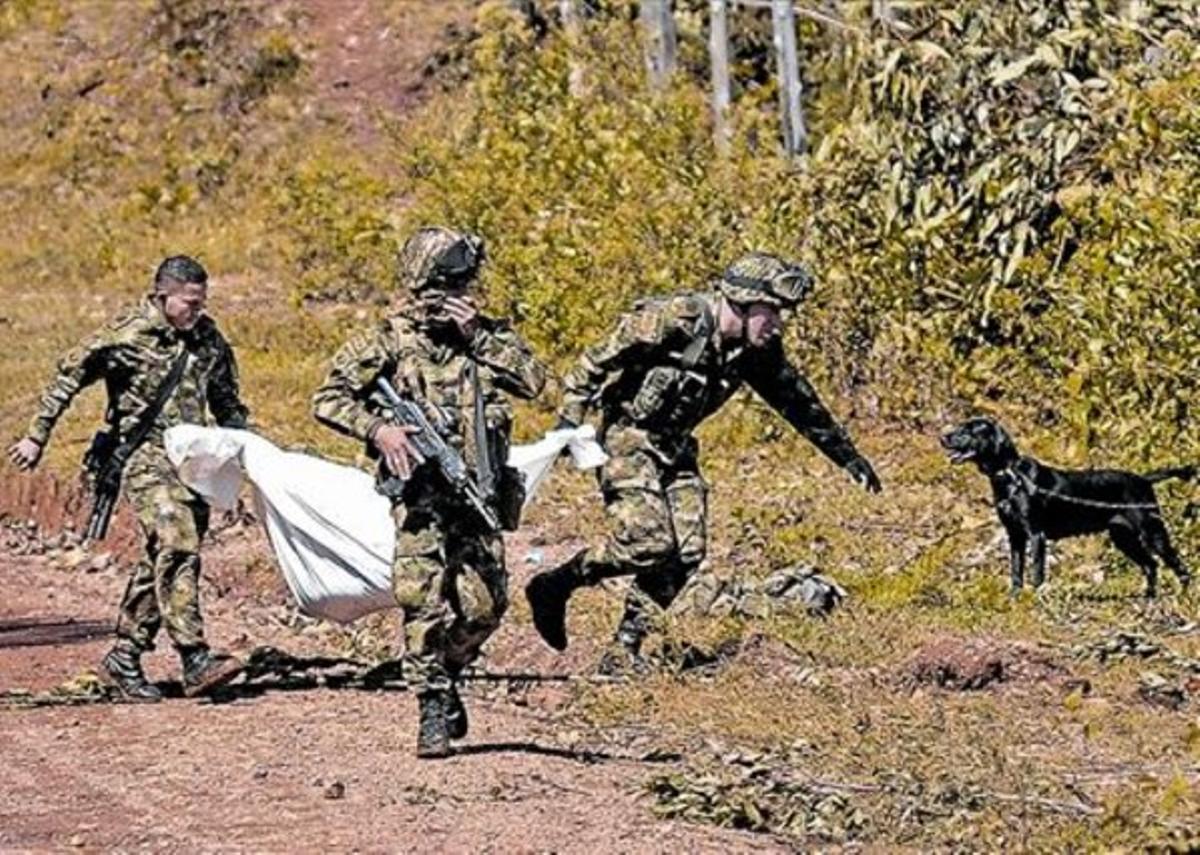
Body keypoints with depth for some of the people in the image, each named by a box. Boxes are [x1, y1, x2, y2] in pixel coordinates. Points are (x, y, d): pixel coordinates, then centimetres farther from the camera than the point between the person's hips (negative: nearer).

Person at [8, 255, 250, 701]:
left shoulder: (209, 339, 10)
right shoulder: (126, 335, -7)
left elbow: (227, 404, 23)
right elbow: (67, 378, -1)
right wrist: (37, 438, 0)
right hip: (144, 456, -6)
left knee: (163, 559, 7)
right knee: (175, 546, -22)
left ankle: (125, 657, 18)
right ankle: (195, 659, -29)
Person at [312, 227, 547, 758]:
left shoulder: (486, 333, 10)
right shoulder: (388, 341, -1)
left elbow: (533, 381, -5)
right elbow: (327, 400, -4)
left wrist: (476, 335, -8)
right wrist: (378, 429, -19)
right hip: (421, 492, -4)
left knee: (485, 605, 4)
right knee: (425, 600, -14)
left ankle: (446, 673, 30)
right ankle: (434, 709, -8)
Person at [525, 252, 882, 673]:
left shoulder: (758, 351, -2)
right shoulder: (675, 320, -24)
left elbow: (799, 401, 11)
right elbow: (599, 361, -17)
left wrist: (847, 456, 13)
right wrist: (569, 421, -18)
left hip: (674, 447, 7)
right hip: (627, 437, -7)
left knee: (686, 553, -5)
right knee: (647, 543, -20)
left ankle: (624, 652, 4)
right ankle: (554, 587, 0)